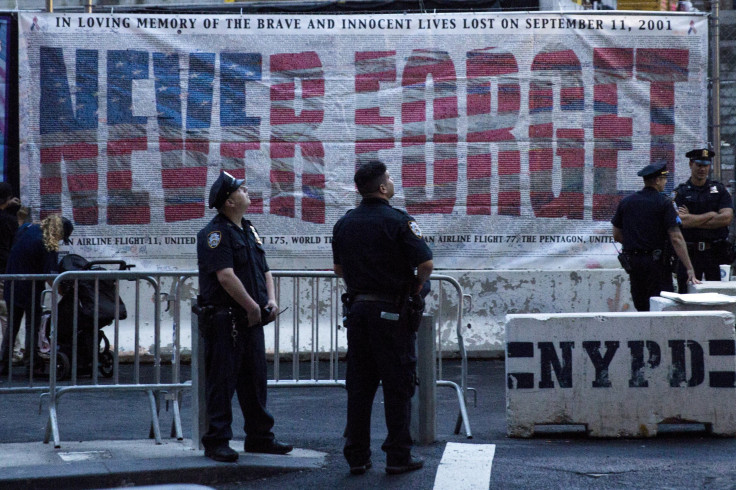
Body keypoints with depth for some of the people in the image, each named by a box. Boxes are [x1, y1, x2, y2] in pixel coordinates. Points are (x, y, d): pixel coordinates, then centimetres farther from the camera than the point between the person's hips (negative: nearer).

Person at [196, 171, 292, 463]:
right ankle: (217, 442, 0)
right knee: (222, 382, -5)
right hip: (224, 318, -9)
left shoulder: (248, 231, 17)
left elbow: (264, 270, 20)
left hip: (251, 318, 9)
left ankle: (259, 438, 22)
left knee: (255, 380, 13)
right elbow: (226, 276, -20)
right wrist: (253, 307, -16)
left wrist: (270, 300, 2)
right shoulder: (215, 233, -12)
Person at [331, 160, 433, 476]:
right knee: (397, 386, 1)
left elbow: (338, 269, 15)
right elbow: (426, 263, -15)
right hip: (392, 311, -6)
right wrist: (418, 283, 4)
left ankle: (357, 456, 11)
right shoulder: (398, 221, -12)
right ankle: (398, 457, 3)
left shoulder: (344, 223, 7)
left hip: (357, 307, 6)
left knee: (358, 386, 9)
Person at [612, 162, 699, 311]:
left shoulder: (625, 202, 7)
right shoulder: (664, 203, -7)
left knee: (642, 308, 12)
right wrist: (690, 269, -13)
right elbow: (676, 238, -13)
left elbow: (617, 235, 12)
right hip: (656, 262, -5)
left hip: (632, 261, 5)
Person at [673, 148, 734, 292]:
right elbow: (682, 221, -11)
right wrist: (711, 215, -6)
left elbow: (727, 218, -6)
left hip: (715, 253, 1)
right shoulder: (680, 192, 5)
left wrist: (692, 220, -7)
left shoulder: (719, 190, 10)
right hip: (689, 253, -1)